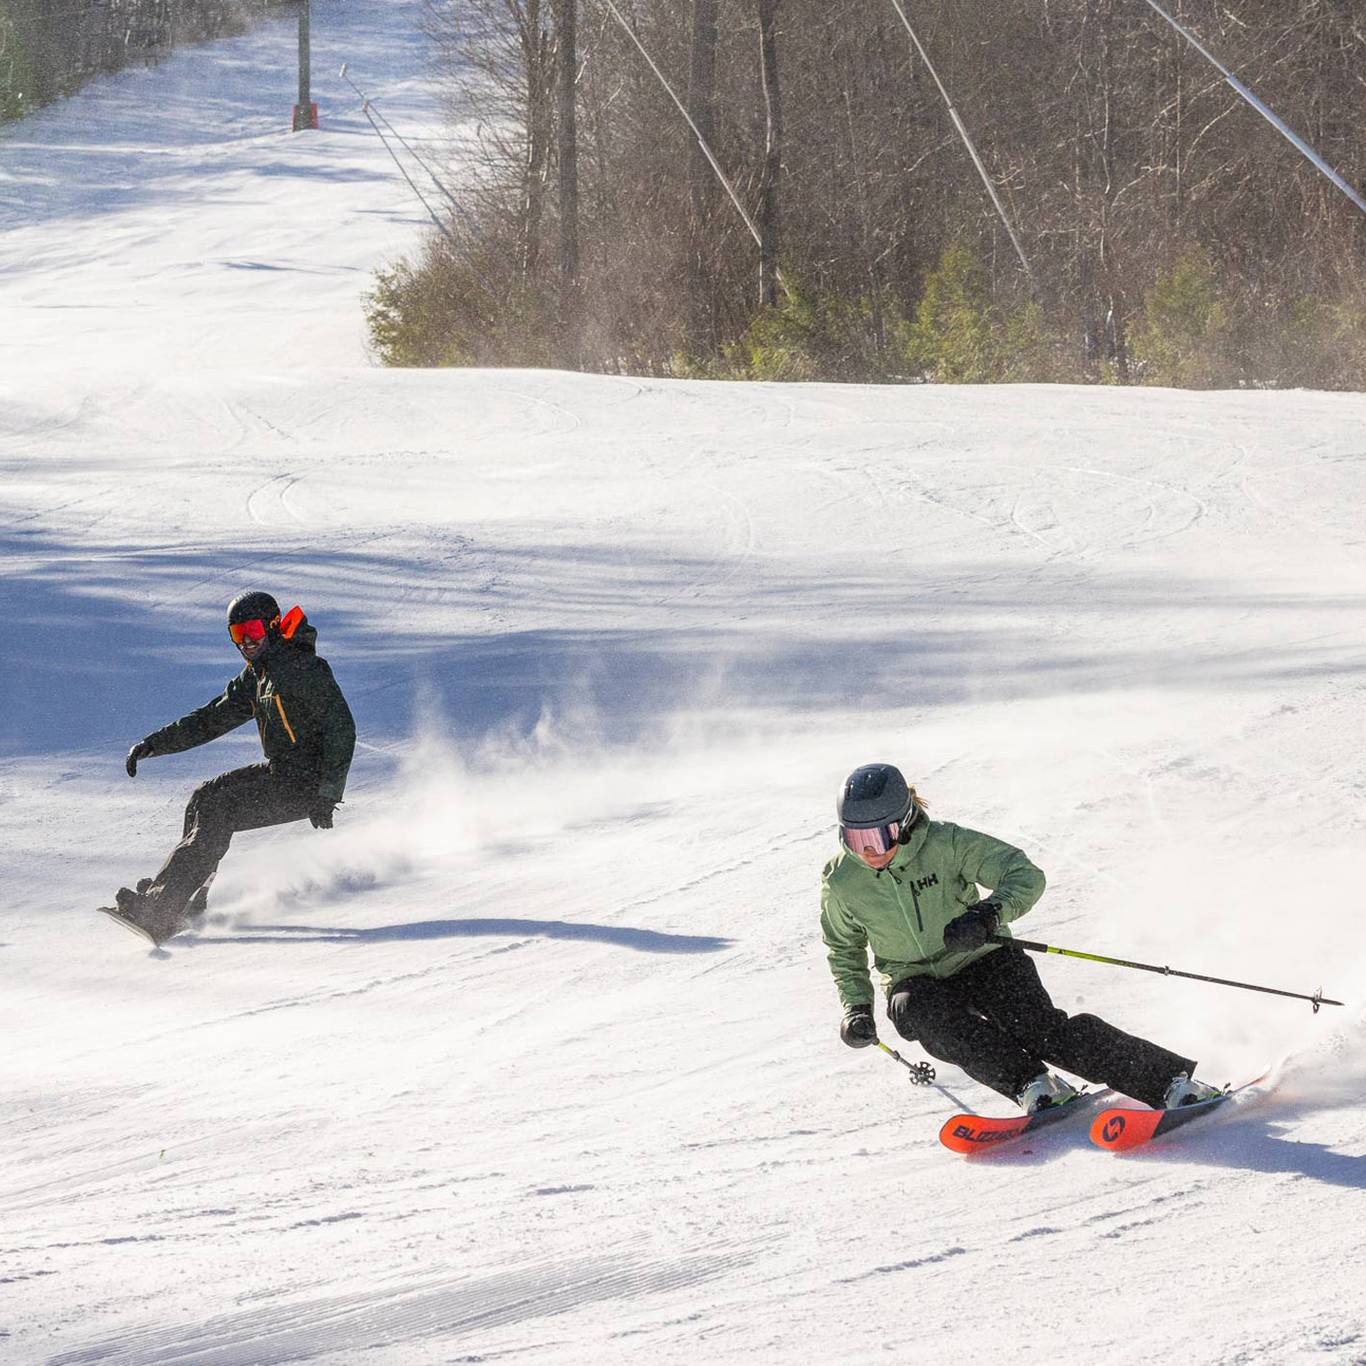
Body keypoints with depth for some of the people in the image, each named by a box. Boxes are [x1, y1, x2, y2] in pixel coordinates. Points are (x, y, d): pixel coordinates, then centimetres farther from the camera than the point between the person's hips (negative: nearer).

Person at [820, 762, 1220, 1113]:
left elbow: (1025, 876, -19)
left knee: (1041, 1029, -26)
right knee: (940, 1022, -34)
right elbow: (844, 950, 11)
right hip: (916, 982, 3)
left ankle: (1170, 1080, -27)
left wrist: (988, 914, -37)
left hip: (982, 961, -2)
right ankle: (1033, 1085, -41)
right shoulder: (841, 883, -9)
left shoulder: (945, 843, -18)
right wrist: (856, 1007, -3)